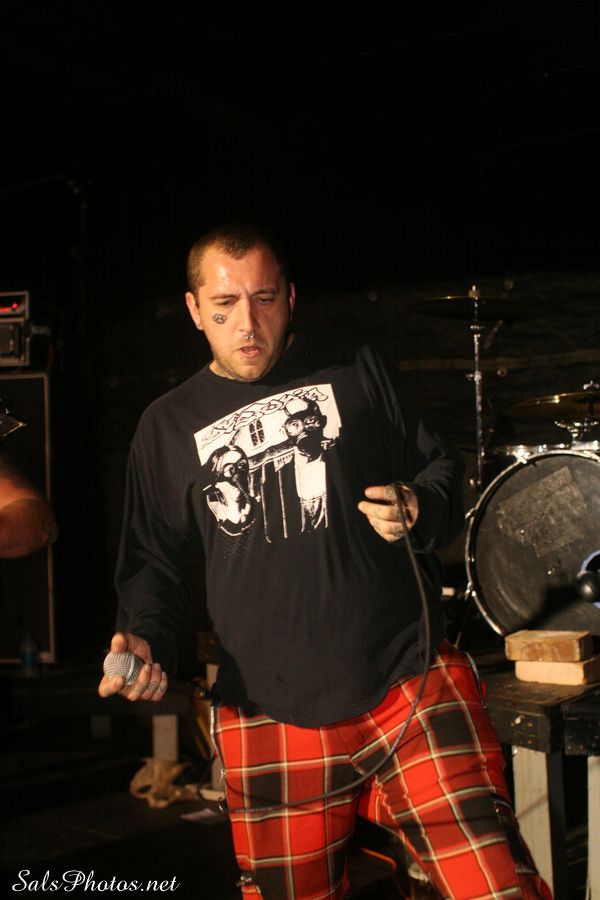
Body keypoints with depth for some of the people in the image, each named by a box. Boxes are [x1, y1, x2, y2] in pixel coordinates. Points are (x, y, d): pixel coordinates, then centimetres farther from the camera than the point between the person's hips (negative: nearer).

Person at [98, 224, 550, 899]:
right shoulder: (168, 426, 10)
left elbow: (442, 468, 14)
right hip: (269, 724, 2)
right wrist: (145, 640, -2)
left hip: (413, 690, -1)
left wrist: (420, 512, -8)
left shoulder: (355, 371, 7)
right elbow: (153, 560, 16)